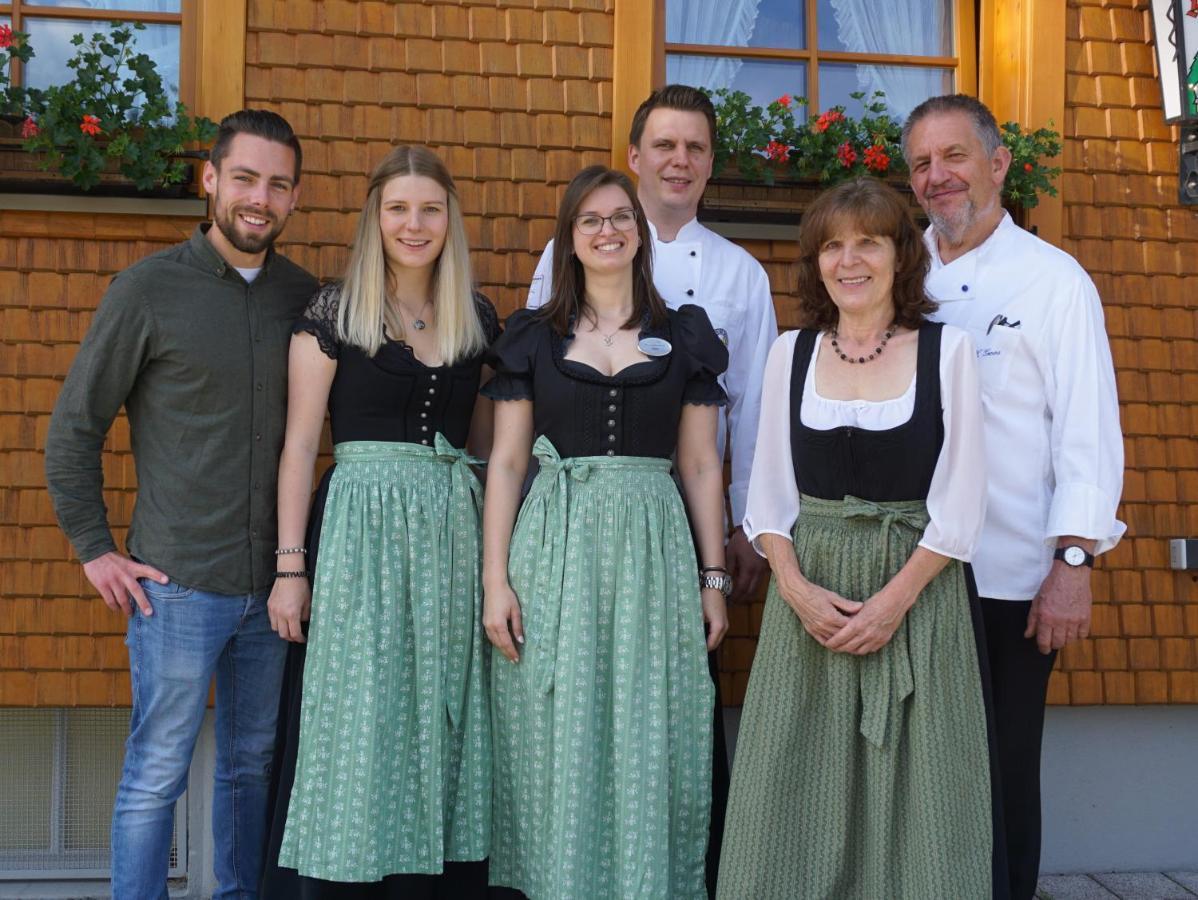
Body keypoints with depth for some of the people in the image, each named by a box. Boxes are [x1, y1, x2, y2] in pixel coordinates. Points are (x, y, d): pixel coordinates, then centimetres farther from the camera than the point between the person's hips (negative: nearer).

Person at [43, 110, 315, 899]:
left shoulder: (306, 295, 6)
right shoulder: (150, 288, -5)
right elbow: (74, 428, 0)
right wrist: (95, 548, -3)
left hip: (273, 582, 4)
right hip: (178, 582, -4)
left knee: (254, 764, 15)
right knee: (156, 775, 3)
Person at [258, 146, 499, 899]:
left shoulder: (479, 321, 10)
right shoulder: (333, 314, -1)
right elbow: (300, 443, -2)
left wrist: (498, 551, 8)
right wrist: (291, 565, -8)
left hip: (454, 527, 4)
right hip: (361, 524, -3)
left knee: (442, 729, 8)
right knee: (356, 727, 0)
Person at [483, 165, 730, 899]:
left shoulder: (685, 334, 8)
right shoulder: (534, 337, 7)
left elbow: (702, 466, 9)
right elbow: (507, 462, 4)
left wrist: (714, 577, 4)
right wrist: (495, 579, -4)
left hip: (653, 546, 0)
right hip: (554, 544, 0)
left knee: (647, 741, 4)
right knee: (558, 742, 4)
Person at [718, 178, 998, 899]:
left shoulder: (948, 350, -1)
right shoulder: (791, 352, 7)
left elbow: (960, 501, -4)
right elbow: (768, 491, 7)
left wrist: (894, 600, -13)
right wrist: (796, 588, -8)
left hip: (918, 589, -2)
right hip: (809, 591, 2)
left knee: (911, 782, 3)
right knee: (803, 783, 5)